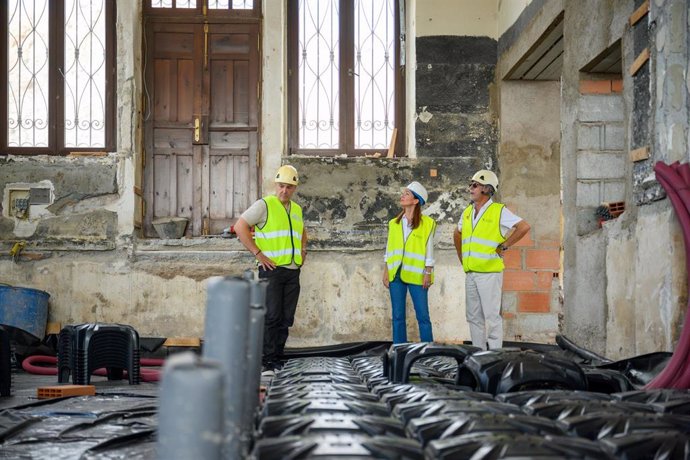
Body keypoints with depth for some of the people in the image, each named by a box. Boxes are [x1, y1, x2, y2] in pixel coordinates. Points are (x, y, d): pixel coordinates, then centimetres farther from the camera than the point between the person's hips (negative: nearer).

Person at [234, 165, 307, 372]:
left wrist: (303, 250, 19)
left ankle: (276, 360, 13)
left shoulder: (297, 209, 16)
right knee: (272, 317, -10)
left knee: (286, 319, 6)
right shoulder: (264, 205, -4)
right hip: (272, 270, -6)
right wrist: (258, 253, -14)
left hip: (293, 271, 6)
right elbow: (240, 227, -11)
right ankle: (267, 363, -5)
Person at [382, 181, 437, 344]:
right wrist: (386, 271, 6)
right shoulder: (394, 223, 11)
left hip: (416, 275, -4)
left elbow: (429, 250, -2)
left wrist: (428, 273, -7)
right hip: (396, 274, 4)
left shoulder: (427, 223, -2)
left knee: (423, 316, -1)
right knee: (397, 316, 6)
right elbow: (389, 249, 12)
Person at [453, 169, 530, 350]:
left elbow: (524, 227, -14)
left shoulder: (499, 211, -6)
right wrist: (462, 258, 21)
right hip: (470, 273, 7)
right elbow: (457, 235, 30)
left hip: (489, 272, -7)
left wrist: (504, 246, -11)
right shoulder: (467, 212, 14)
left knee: (491, 316, -6)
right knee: (474, 316, 11)